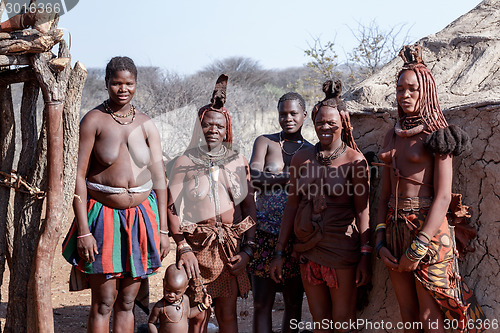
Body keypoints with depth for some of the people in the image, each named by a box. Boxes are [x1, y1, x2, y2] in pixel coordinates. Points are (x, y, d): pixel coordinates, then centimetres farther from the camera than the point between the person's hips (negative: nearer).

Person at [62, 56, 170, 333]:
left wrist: (163, 229, 3)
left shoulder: (146, 125, 6)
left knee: (126, 302, 9)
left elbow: (159, 178, 7)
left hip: (141, 217, 4)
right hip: (104, 215, -3)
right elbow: (78, 176, -9)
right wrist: (83, 231, -15)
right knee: (103, 303, -4)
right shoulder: (93, 120, -5)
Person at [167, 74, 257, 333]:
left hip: (231, 248, 2)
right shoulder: (185, 162, 2)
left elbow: (250, 207, 10)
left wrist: (248, 249, 1)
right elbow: (172, 208, -3)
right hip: (197, 246, -2)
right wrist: (183, 249, -11)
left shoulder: (238, 162, 10)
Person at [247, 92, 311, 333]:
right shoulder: (265, 142, 7)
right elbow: (253, 177, -10)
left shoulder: (311, 151, 11)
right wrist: (292, 177, -18)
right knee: (262, 302, -1)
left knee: (294, 302, 6)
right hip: (266, 231, -1)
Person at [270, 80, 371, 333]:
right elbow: (292, 206, 10)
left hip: (341, 250, -4)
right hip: (307, 249, 4)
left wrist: (365, 255, -12)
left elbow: (363, 210, -6)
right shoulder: (302, 158, 7)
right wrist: (279, 252, 9)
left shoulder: (354, 160, -5)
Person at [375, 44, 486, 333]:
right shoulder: (393, 136, 13)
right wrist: (380, 241, 2)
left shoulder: (437, 135, -6)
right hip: (395, 228, 6)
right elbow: (385, 193, 13)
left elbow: (443, 197, -14)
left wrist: (418, 247, -19)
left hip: (428, 230, -6)